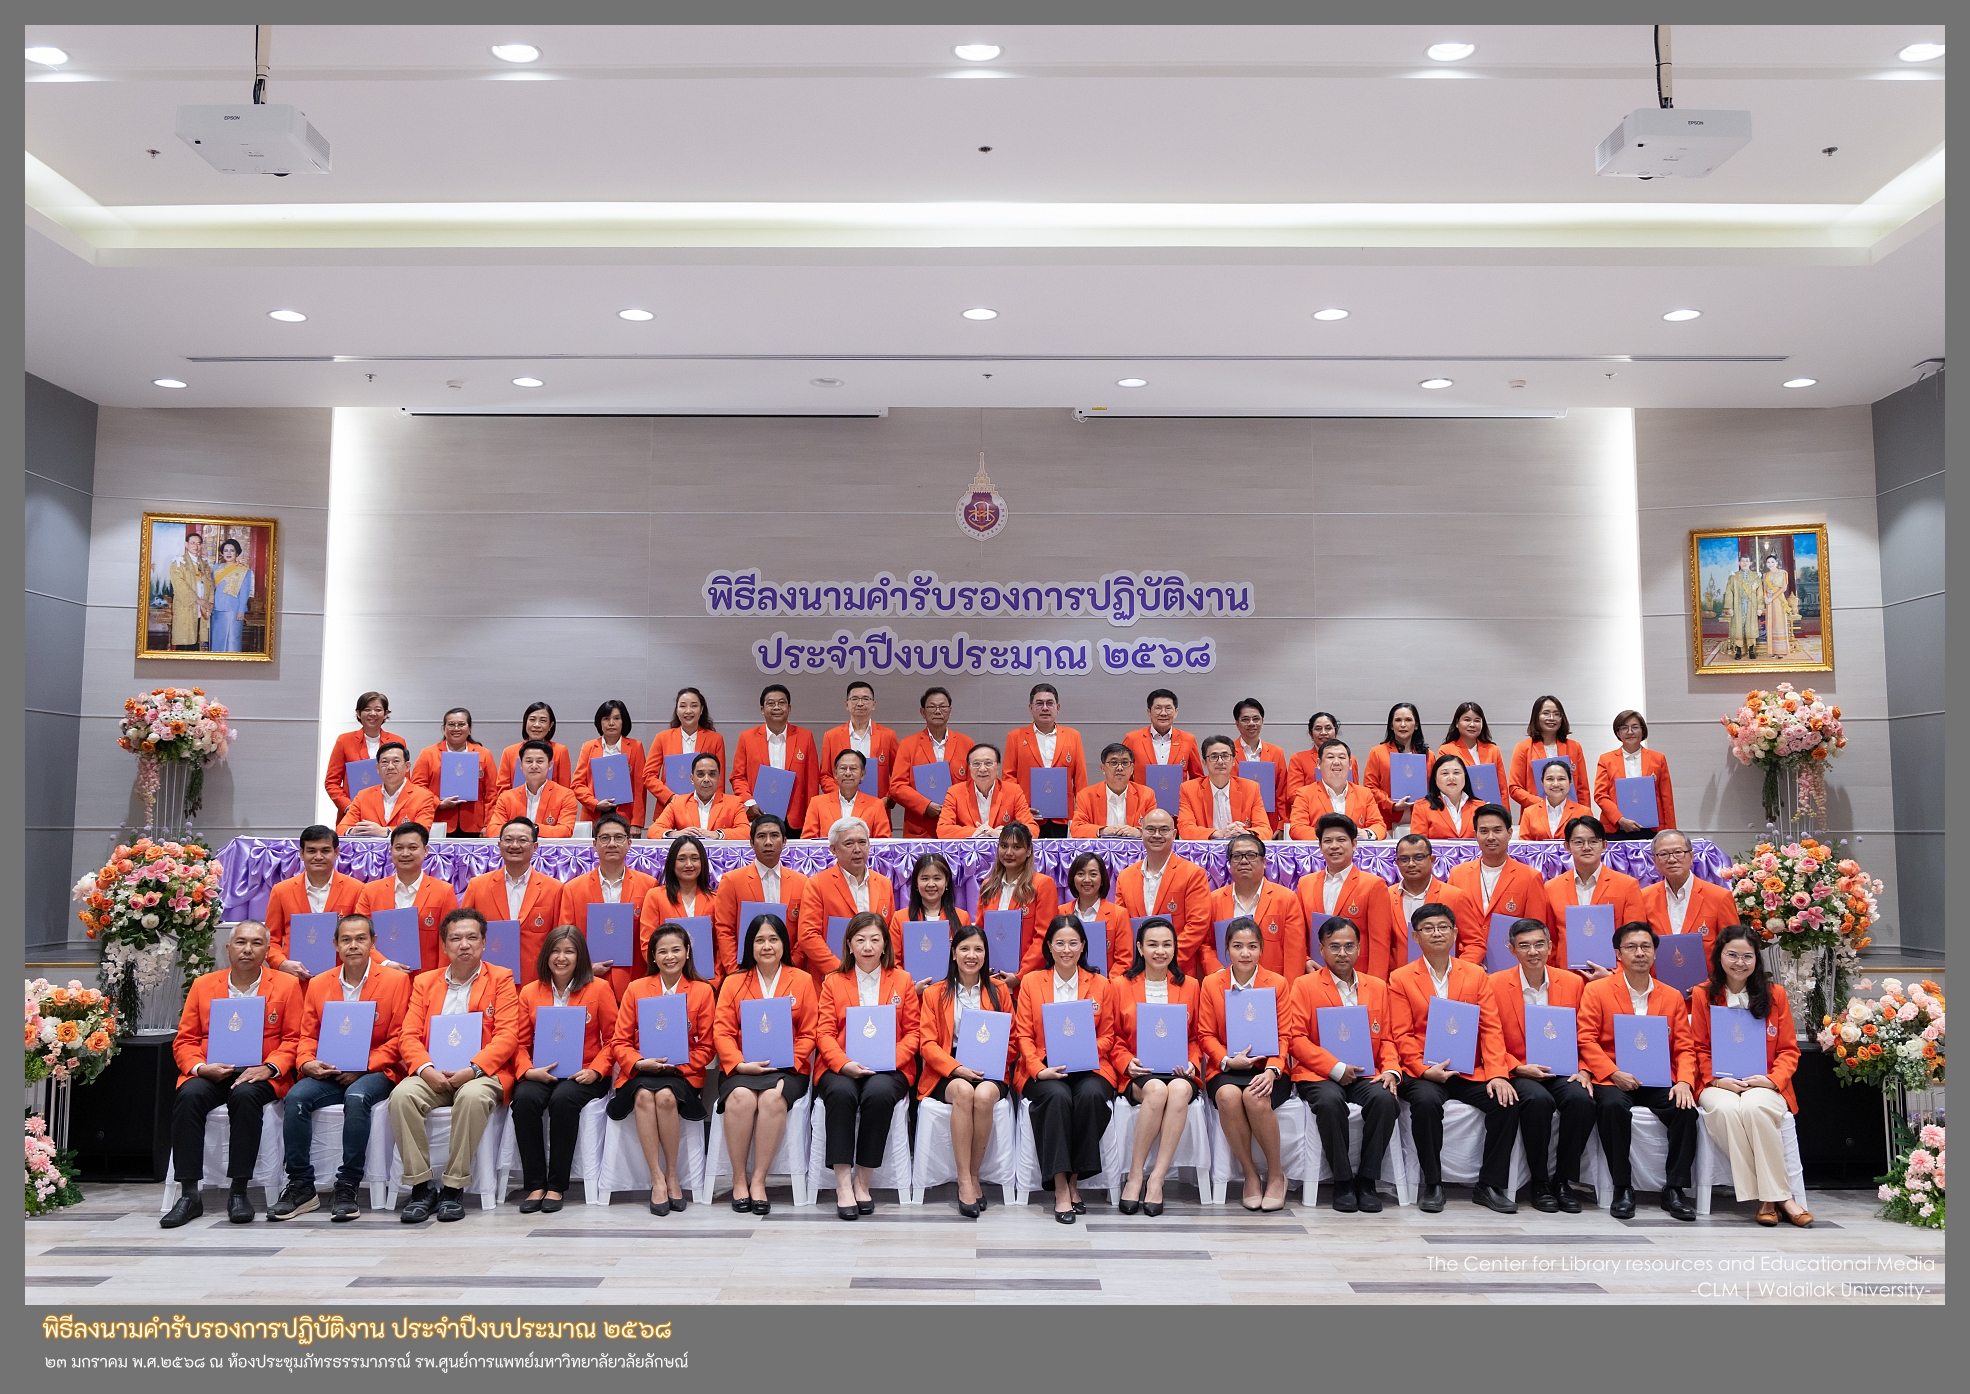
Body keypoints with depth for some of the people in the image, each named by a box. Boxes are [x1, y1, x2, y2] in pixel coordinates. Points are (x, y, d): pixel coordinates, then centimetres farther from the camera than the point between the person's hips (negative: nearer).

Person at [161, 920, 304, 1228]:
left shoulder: (286, 985, 9)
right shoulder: (203, 985, 16)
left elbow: (293, 1039, 4)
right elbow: (184, 1040, 12)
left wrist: (268, 1068, -14)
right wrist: (199, 1067, -8)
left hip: (257, 1075, -2)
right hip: (211, 1074, 2)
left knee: (245, 1095, -35)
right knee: (188, 1096, -31)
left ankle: (238, 1193, -28)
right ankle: (188, 1194, -26)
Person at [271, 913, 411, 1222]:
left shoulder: (396, 980, 0)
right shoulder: (318, 984, 12)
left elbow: (398, 1039, -3)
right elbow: (308, 1036, 13)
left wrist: (362, 1068, -15)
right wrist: (307, 1063, -10)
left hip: (374, 1072, -4)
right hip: (327, 1073, 4)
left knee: (356, 1097, -35)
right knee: (296, 1098, -26)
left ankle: (347, 1187, -26)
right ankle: (301, 1187, -15)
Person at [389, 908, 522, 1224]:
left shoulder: (500, 979, 7)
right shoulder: (425, 983, 17)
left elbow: (507, 1036, -3)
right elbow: (409, 1036, 7)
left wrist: (472, 1070, -18)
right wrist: (426, 1070, -14)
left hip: (482, 1073, -3)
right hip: (433, 1075, 3)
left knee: (472, 1097, -36)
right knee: (402, 1095, -28)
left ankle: (454, 1187, -23)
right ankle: (421, 1185, -18)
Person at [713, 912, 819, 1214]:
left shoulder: (802, 980, 10)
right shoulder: (733, 982, 12)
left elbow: (808, 1033, 6)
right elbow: (722, 1031, 3)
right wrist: (740, 1064, -13)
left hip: (786, 1069, 0)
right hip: (741, 1068, 1)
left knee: (773, 1098, -33)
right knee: (741, 1097, -33)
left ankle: (758, 1180, -21)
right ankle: (739, 1179, -17)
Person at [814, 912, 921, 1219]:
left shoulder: (902, 981, 12)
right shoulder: (833, 982, 12)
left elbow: (912, 1033, 8)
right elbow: (824, 1032, 4)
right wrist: (844, 1064, -16)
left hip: (888, 1070, 0)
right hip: (841, 1069, 0)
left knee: (879, 1092, -34)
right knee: (841, 1092, -35)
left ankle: (863, 1181, -21)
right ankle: (843, 1182, -29)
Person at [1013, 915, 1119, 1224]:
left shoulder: (1100, 984, 13)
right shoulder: (1030, 982, 11)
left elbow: (1107, 1036, 10)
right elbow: (1023, 1035, 5)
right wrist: (1039, 1070, -12)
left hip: (1089, 1068, 1)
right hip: (1043, 1070, -1)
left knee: (1091, 1095, -33)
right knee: (1057, 1096, -34)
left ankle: (1075, 1179, -19)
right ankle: (1061, 1187, -27)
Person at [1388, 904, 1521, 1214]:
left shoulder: (1476, 974, 13)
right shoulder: (1400, 979, 5)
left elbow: (1491, 1029, 4)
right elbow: (1403, 1035, -1)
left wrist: (1497, 1074, -10)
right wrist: (1425, 1070, -17)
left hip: (1470, 1072, 3)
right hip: (1423, 1073, -3)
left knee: (1507, 1102, -23)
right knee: (1426, 1102, -34)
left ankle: (1490, 1184, -5)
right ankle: (1431, 1184, -14)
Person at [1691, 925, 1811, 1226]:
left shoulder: (1774, 994, 10)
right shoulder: (1702, 995, 7)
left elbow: (1789, 1050, 8)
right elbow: (1699, 1049, 7)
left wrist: (1772, 1080, -11)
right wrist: (1716, 1080, -12)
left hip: (1764, 1086, 0)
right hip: (1719, 1085, 0)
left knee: (1754, 1107, -35)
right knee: (1725, 1109, -35)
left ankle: (1769, 1197, -25)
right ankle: (1779, 1197, -26)